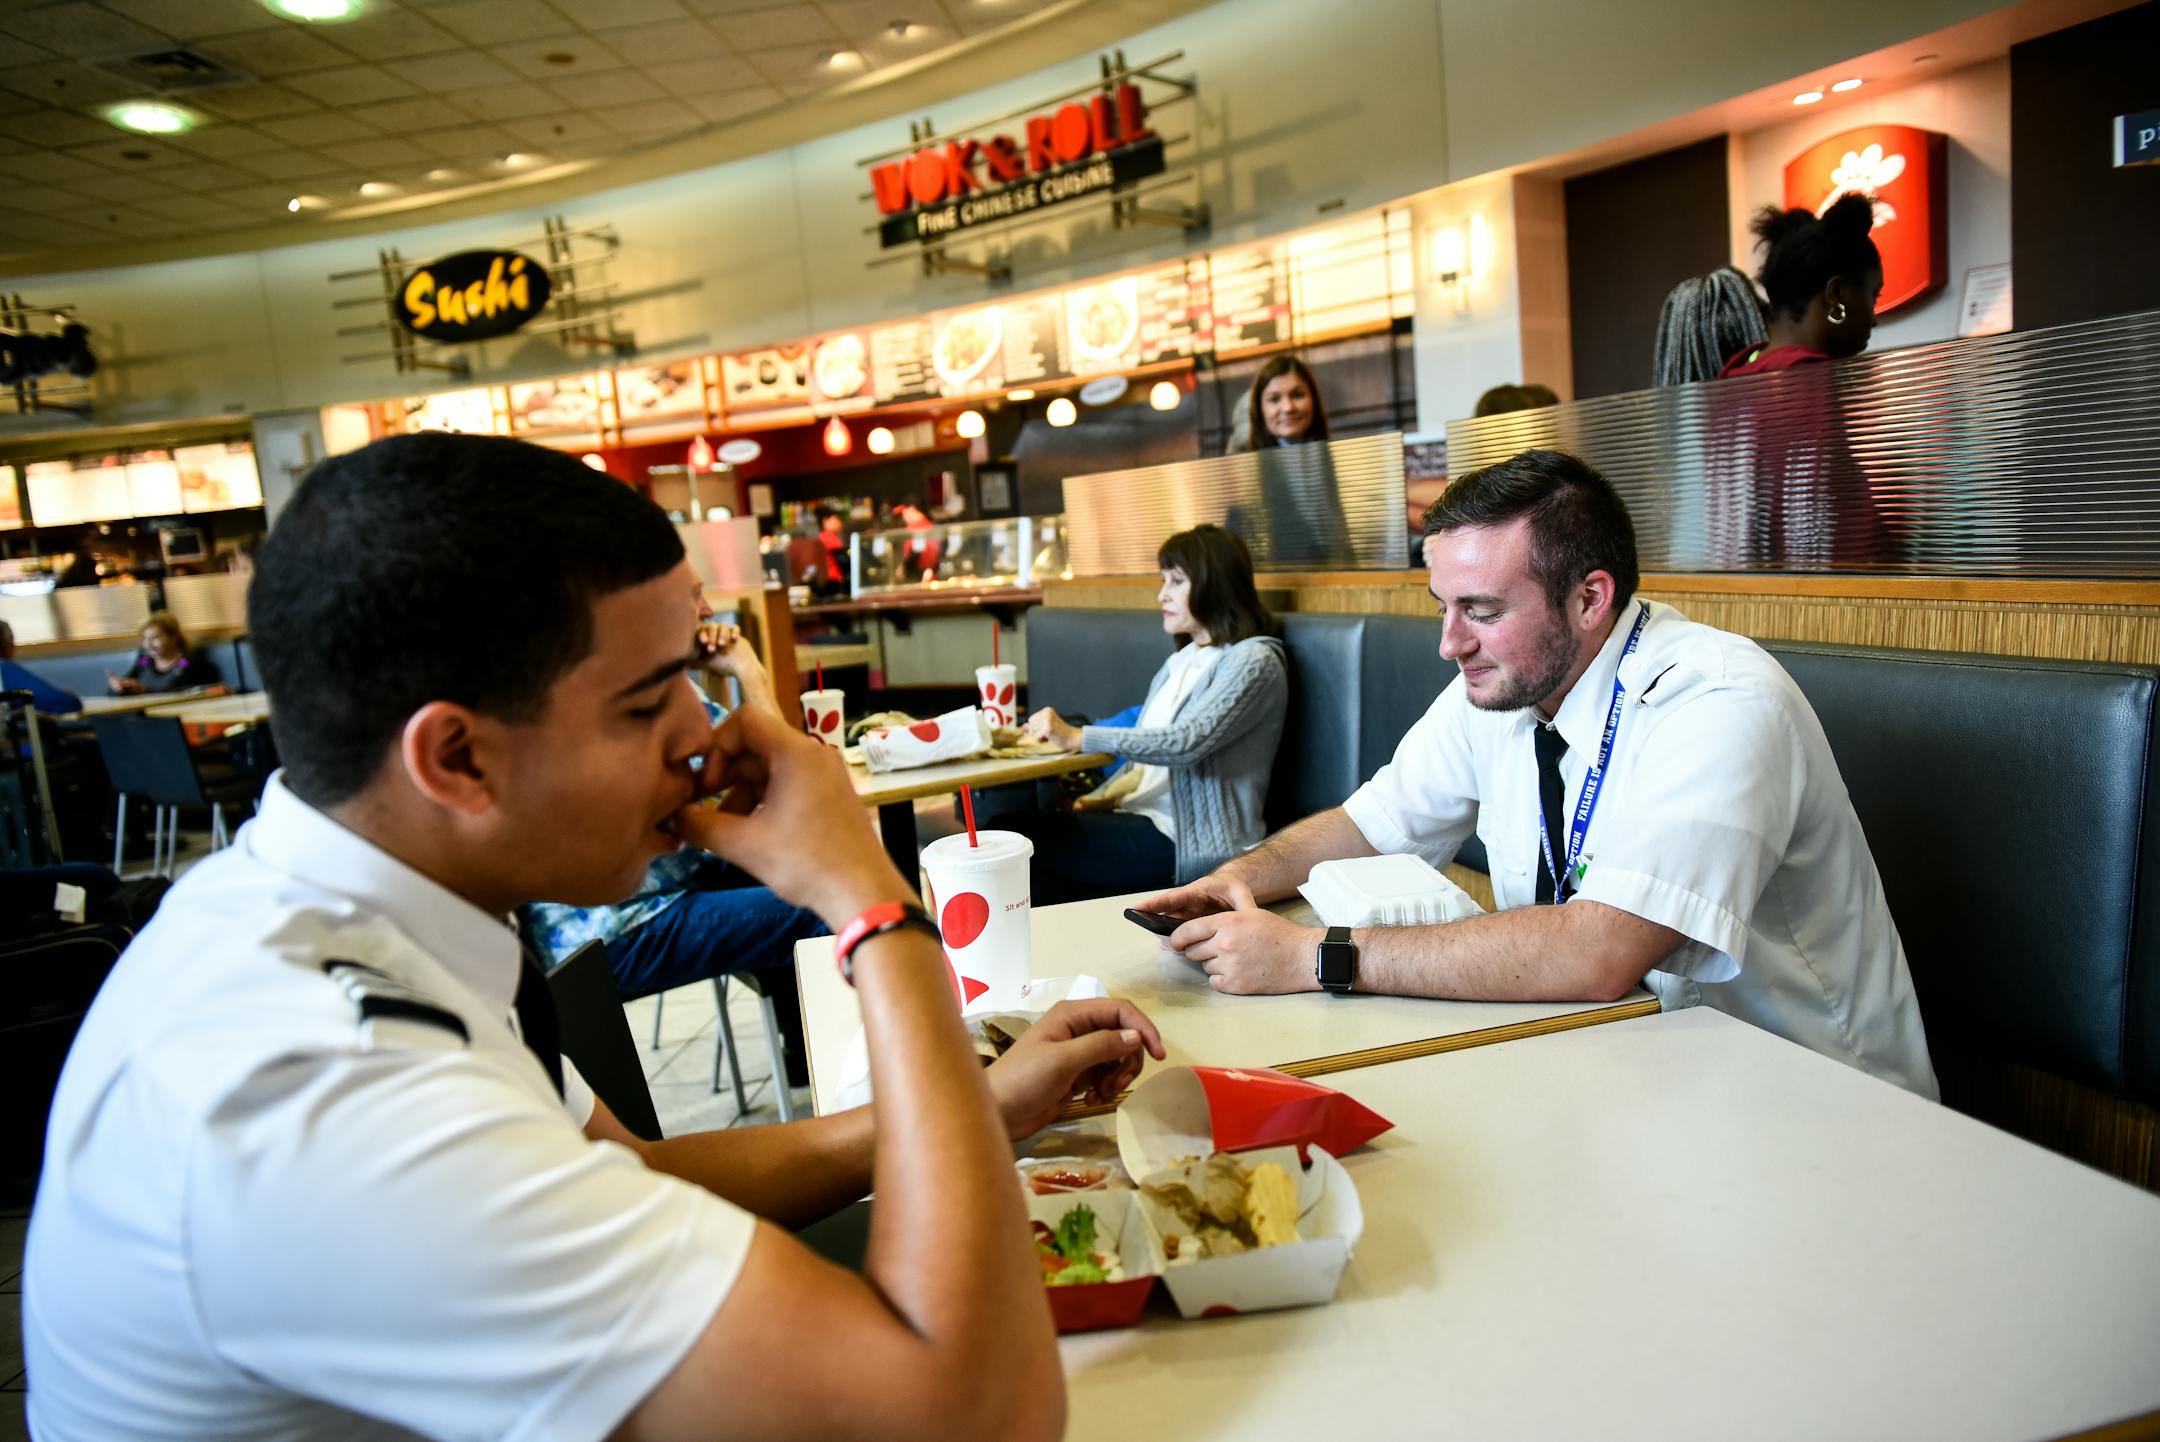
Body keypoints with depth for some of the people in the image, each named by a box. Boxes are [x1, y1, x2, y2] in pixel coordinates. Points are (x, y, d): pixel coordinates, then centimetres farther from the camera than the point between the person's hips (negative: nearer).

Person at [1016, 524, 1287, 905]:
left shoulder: (1252, 660, -8)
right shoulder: (1182, 660, 19)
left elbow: (1187, 743, -22)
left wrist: (1078, 737, -24)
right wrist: (1102, 797, 3)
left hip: (1189, 842, -8)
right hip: (1145, 819, 8)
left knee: (1016, 835, -20)